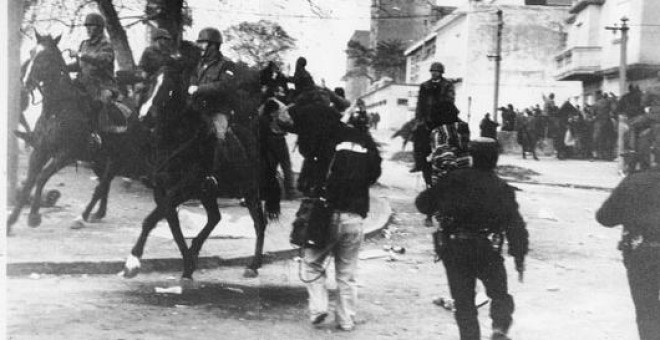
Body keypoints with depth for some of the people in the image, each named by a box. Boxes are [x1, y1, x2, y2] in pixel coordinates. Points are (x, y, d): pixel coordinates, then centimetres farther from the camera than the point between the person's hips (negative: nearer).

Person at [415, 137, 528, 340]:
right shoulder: (502, 189, 0)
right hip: (487, 252, -1)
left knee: (463, 300, 12)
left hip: (453, 250, 1)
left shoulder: (453, 180, 1)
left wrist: (441, 209, 25)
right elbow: (516, 226, 0)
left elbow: (423, 203, 5)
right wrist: (519, 257, 9)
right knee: (499, 295, 15)